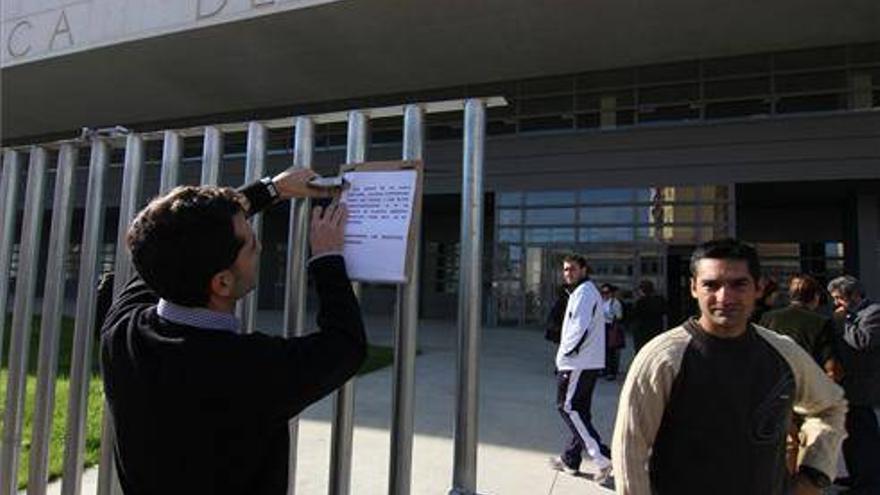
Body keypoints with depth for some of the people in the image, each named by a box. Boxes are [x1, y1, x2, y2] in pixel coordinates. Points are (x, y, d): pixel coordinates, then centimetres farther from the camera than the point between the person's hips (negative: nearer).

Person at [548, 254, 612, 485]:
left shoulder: (583, 292, -14)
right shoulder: (587, 291, 19)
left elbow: (580, 329, -24)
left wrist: (566, 352, -11)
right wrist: (566, 354, 15)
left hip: (578, 363, -10)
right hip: (589, 363, 10)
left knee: (568, 407, -5)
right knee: (579, 410, 15)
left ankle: (603, 459, -7)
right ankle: (570, 459, 25)